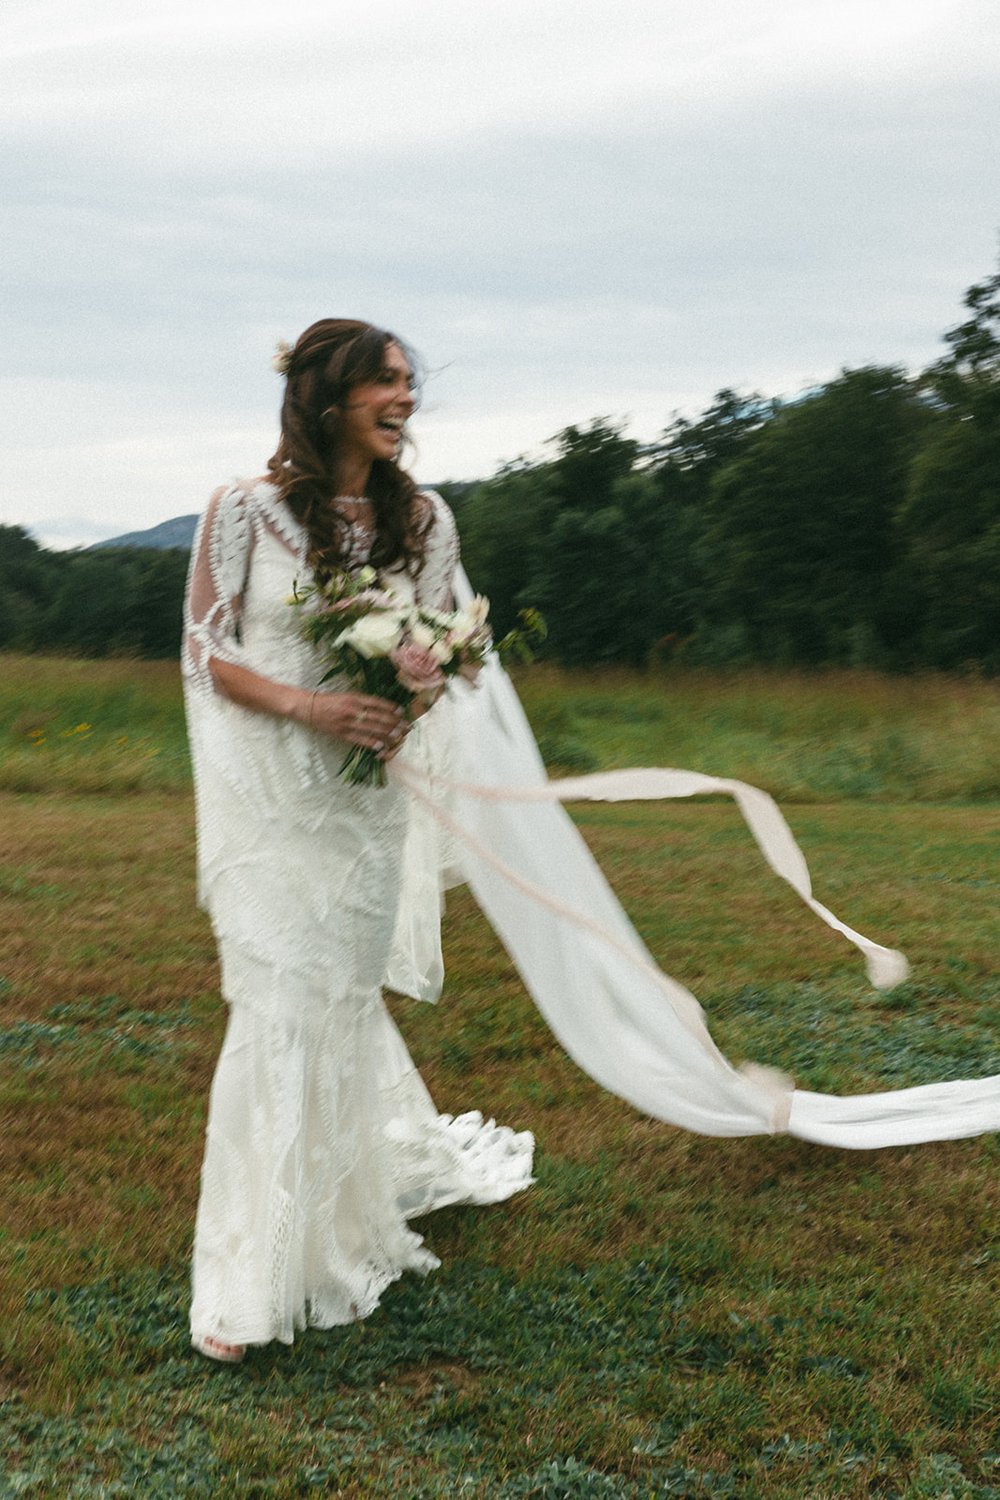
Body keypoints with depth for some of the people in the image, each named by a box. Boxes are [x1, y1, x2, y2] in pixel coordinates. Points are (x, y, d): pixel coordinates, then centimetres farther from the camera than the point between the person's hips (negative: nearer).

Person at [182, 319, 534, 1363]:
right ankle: (247, 1285, 6)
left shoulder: (422, 519, 5)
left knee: (345, 996, 10)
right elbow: (204, 650, -4)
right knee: (281, 1006, -6)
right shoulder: (245, 509, -6)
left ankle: (337, 1242, 30)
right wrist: (307, 704, -19)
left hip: (369, 789, 3)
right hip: (268, 794, -3)